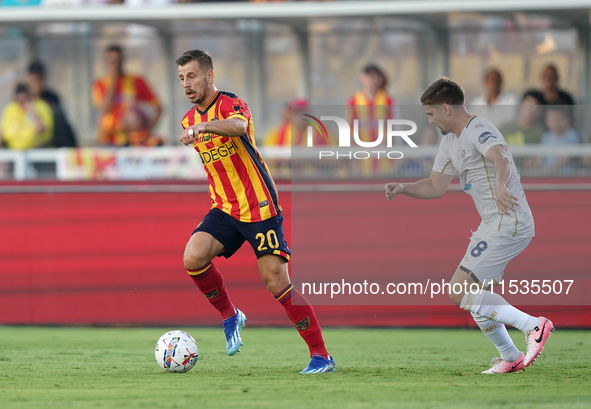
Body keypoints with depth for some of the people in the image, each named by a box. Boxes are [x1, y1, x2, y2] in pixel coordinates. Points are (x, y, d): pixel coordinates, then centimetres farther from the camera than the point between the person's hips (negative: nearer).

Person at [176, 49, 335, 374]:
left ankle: (321, 356, -1)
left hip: (260, 207, -6)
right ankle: (230, 316, 4)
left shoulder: (231, 104, -12)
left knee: (277, 283, -10)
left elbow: (238, 126, -38)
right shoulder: (189, 120, 11)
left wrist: (202, 127, -54)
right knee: (193, 257, -20)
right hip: (224, 210, 6)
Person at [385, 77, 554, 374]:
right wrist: (402, 188, 7)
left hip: (508, 224, -10)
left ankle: (532, 325, -17)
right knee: (473, 297, 15)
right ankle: (510, 358, 23)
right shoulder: (450, 141, 16)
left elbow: (501, 159, -36)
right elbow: (435, 187, 22)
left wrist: (501, 185, -56)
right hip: (493, 226, 10)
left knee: (459, 292, -14)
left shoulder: (479, 130, -15)